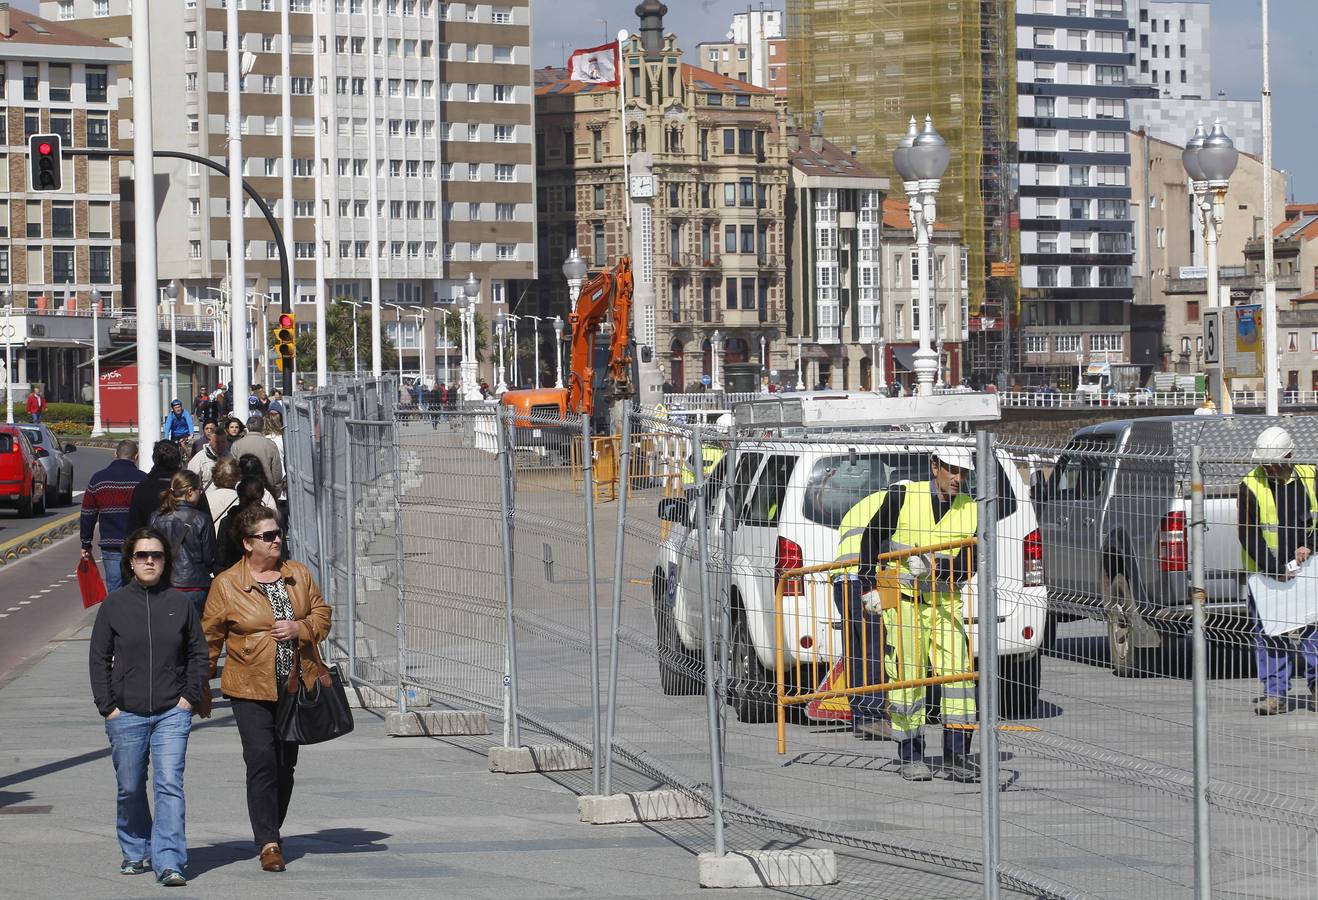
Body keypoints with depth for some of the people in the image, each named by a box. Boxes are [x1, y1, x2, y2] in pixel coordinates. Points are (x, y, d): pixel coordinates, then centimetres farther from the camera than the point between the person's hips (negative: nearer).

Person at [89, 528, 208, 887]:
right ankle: (136, 853, 29)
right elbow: (98, 658, 5)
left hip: (172, 712, -1)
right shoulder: (114, 604, 2)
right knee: (130, 788, 10)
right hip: (126, 713, 1)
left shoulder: (180, 603, 4)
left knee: (169, 785, -11)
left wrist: (190, 696, 1)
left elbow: (198, 652, 12)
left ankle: (170, 862, -14)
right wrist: (107, 705, -2)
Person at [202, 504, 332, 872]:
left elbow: (321, 614, 12)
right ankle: (268, 843, -13)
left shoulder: (298, 574, 7)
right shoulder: (226, 584, -5)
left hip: (296, 687, 4)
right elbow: (210, 636, 1)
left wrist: (299, 628, -10)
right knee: (261, 760, -15)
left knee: (286, 764, 10)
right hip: (251, 690, -4)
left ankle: (272, 833, 25)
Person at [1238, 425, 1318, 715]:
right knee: (1268, 635, 0)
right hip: (1264, 572, -2)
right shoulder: (1250, 486, -9)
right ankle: (1276, 693, 6)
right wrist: (1274, 569, -16)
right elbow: (1248, 535, -11)